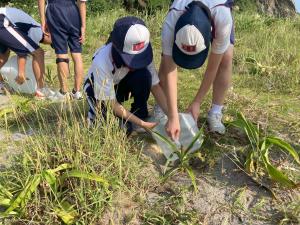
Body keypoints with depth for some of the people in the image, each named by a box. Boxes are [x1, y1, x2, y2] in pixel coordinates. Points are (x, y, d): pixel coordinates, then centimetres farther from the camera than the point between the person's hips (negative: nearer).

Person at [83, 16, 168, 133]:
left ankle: (140, 116, -10)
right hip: (98, 90, -3)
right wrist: (141, 123, -31)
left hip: (120, 85, 4)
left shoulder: (142, 54, -28)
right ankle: (96, 113, 7)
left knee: (144, 75, -30)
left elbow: (155, 86, -21)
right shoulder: (101, 62, -38)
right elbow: (111, 103, -30)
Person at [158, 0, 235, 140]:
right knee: (166, 60, -17)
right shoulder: (170, 23, -43)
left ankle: (215, 114, -6)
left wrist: (197, 102, -28)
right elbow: (170, 72, -41)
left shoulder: (222, 19, -46)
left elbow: (212, 67, -34)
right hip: (183, 11, 1)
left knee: (226, 58, -21)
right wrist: (173, 117, -43)